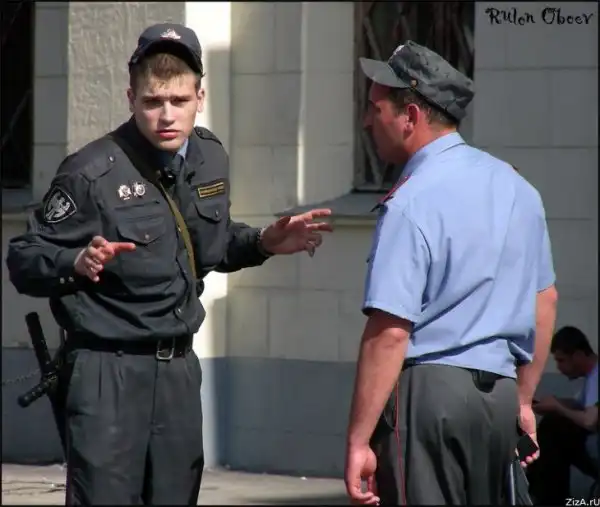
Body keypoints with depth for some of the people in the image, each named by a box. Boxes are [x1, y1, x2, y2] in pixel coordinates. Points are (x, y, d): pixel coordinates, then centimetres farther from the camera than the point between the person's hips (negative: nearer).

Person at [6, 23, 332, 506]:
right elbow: (23, 260, -11)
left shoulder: (209, 157, 6)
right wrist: (77, 263, -30)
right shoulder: (94, 172, -15)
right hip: (109, 370, -7)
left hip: (179, 368, 7)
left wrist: (263, 244, 6)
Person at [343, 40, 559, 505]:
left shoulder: (412, 202, -13)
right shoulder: (516, 186, 12)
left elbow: (390, 331, -19)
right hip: (499, 393, 8)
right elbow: (545, 300, 20)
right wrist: (522, 400, 29)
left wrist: (359, 441, -18)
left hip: (426, 392, -8)